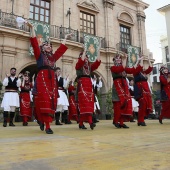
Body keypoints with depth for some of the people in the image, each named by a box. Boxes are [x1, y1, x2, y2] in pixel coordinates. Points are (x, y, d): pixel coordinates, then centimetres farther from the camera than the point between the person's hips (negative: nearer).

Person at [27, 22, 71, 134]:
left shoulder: (53, 57, 22)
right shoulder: (39, 55, 12)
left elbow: (61, 49, 30)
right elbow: (35, 43, 4)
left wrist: (65, 38, 39)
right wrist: (32, 28, 0)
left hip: (52, 80, 5)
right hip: (42, 79, -4)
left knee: (52, 101, -1)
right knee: (45, 101, -12)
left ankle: (43, 120, 16)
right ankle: (47, 126, -10)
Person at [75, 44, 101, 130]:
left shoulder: (89, 66, 19)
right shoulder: (78, 65, 6)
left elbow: (97, 62, 8)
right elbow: (81, 61, -16)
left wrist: (98, 52, 5)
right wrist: (84, 51, -13)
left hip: (89, 84, 6)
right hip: (81, 85, -6)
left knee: (89, 102, -2)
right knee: (84, 102, -14)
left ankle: (81, 123, 1)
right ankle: (90, 121, -22)